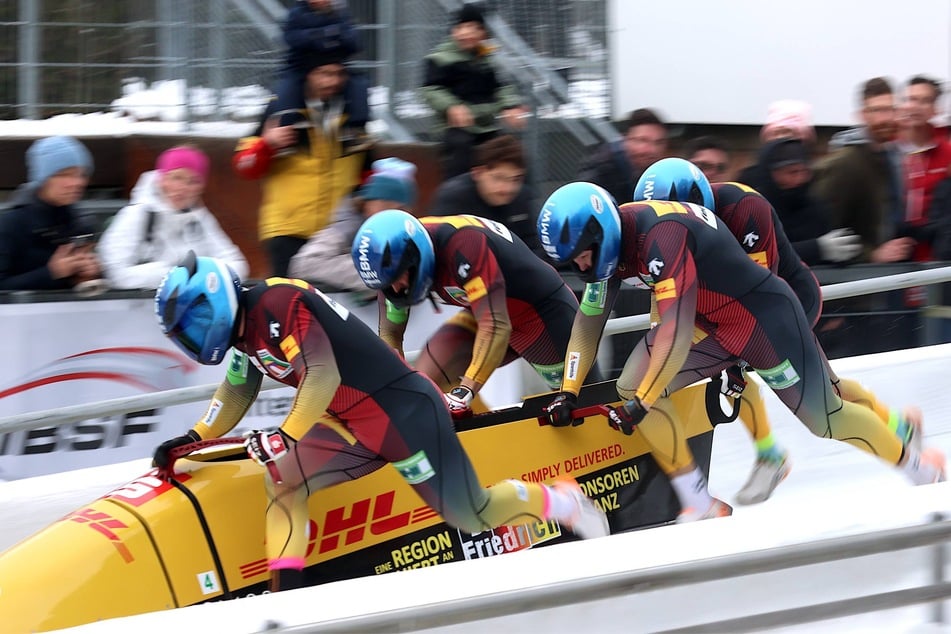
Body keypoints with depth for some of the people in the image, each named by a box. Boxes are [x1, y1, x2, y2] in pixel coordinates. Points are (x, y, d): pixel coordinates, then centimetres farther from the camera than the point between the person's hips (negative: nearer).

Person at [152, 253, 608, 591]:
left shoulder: (278, 304, -22)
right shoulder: (246, 333, 8)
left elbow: (323, 376, -31)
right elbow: (236, 392, 22)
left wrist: (286, 436, -38)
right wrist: (194, 439, 11)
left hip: (404, 412, -9)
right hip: (349, 428, 9)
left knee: (474, 518, -2)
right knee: (281, 479, -9)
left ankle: (562, 501, 23)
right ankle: (285, 590, -14)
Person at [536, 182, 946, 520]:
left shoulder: (662, 234, -34)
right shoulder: (608, 241, -6)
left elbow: (676, 332, -36)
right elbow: (588, 321, 4)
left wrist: (640, 404, -32)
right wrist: (569, 391, -3)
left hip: (767, 318, -8)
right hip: (711, 326, 8)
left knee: (825, 420, 4)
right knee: (631, 386, -8)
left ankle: (912, 462, 32)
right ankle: (700, 504, -4)